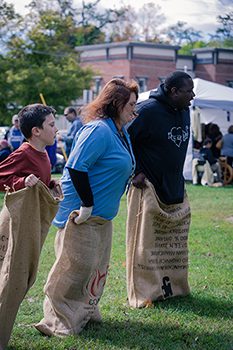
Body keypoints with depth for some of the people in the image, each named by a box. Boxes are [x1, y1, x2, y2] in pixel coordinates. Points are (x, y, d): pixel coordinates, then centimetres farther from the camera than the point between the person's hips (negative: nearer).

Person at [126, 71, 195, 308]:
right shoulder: (148, 110, -18)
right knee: (145, 243, -2)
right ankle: (144, 294, 7)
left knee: (174, 244, 13)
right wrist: (135, 172, -14)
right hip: (148, 189, -8)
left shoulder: (184, 111, 7)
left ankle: (172, 287, 26)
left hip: (175, 190, 8)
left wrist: (177, 178, 16)